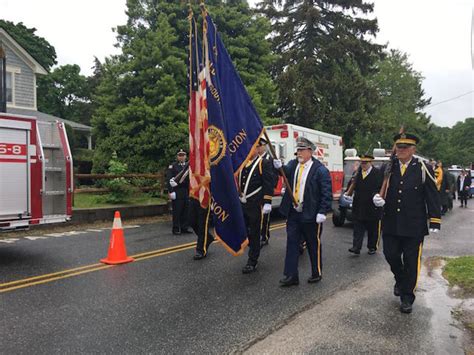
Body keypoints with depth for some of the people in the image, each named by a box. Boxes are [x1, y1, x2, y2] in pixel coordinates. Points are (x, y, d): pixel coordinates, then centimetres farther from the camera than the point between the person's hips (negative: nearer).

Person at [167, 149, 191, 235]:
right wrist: (170, 191, -15)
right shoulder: (172, 166, -1)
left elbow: (191, 179, 17)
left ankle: (184, 228, 17)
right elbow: (169, 179, -8)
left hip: (186, 192, 5)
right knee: (177, 211, -3)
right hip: (176, 192, -5)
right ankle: (176, 229, 5)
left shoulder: (188, 166, 15)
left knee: (185, 211, 8)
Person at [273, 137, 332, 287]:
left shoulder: (320, 169, -9)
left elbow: (327, 193, -11)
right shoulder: (293, 164, 8)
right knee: (291, 243, 6)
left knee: (313, 245, 10)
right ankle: (291, 275, 14)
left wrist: (322, 212, -16)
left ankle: (317, 273, 29)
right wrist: (279, 167, -31)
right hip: (293, 213, 5)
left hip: (310, 215, -4)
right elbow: (286, 172, -10)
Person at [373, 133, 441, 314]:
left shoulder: (423, 169, -5)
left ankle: (407, 297, 23)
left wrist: (435, 222, -8)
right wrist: (378, 199, -15)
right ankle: (400, 279, 41)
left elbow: (433, 197, -4)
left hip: (414, 226, -2)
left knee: (411, 262, 6)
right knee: (391, 255, 10)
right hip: (391, 224, 3)